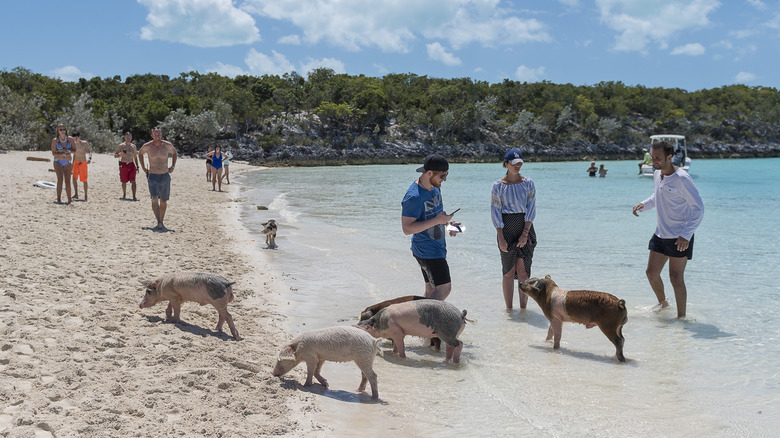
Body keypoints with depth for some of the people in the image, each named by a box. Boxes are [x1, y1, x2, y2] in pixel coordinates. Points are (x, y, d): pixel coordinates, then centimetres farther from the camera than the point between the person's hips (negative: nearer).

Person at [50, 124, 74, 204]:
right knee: (60, 178, -20)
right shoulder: (55, 140, -3)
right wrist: (62, 154, -17)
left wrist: (69, 151, -12)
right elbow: (53, 153, -2)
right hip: (58, 161, -3)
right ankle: (59, 198, -20)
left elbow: (74, 149, 10)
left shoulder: (70, 139, 3)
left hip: (67, 162, 3)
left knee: (67, 181, 3)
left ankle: (69, 199, 13)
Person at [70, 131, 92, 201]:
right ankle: (76, 194, -17)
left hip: (83, 163, -4)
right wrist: (73, 163, 18)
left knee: (84, 180, 0)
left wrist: (90, 158, -30)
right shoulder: (74, 144, 6)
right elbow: (74, 154, 16)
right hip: (76, 162, 4)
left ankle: (85, 196, 10)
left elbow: (90, 151, -10)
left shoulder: (84, 143, -7)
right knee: (74, 178, -13)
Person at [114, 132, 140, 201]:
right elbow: (115, 155, 3)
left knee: (133, 181, -11)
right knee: (124, 182, 8)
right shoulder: (121, 146, 1)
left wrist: (137, 166, 15)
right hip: (123, 165, -1)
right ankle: (124, 195, 27)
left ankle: (134, 196, -16)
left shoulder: (133, 146, 11)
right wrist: (121, 154, -18)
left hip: (131, 165, 1)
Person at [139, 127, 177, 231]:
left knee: (163, 201, 7)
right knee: (154, 199, -19)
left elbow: (174, 153, 19)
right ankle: (159, 223, -24)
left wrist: (173, 166, 9)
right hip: (152, 176, -2)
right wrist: (143, 168, 10)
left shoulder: (167, 145, -3)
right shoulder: (147, 146, -5)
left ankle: (161, 223, 20)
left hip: (165, 176, 2)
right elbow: (140, 153, 17)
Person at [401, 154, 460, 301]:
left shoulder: (435, 187, 8)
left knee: (431, 290, 11)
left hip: (437, 247, 9)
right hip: (426, 249, -9)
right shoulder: (413, 197, -22)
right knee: (444, 288, -11)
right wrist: (437, 221, -28)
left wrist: (447, 222, 4)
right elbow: (407, 228, -24)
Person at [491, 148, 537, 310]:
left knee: (523, 270, -1)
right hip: (506, 228, -1)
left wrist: (525, 233, -9)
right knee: (509, 271, 1)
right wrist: (501, 238, -9)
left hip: (525, 227, 1)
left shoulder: (528, 183, 3)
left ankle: (523, 308, 6)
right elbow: (495, 212, -2)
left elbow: (531, 209, -1)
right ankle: (509, 308, 9)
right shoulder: (498, 185, 0)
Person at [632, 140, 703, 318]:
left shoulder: (681, 179, -19)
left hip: (680, 237, -8)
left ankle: (682, 316, 8)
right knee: (651, 272, 11)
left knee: (676, 277, -4)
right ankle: (662, 302, 36)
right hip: (660, 234, 8)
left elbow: (698, 208, -17)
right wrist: (643, 205, 2)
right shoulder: (657, 175, 5)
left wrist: (686, 235, -23)